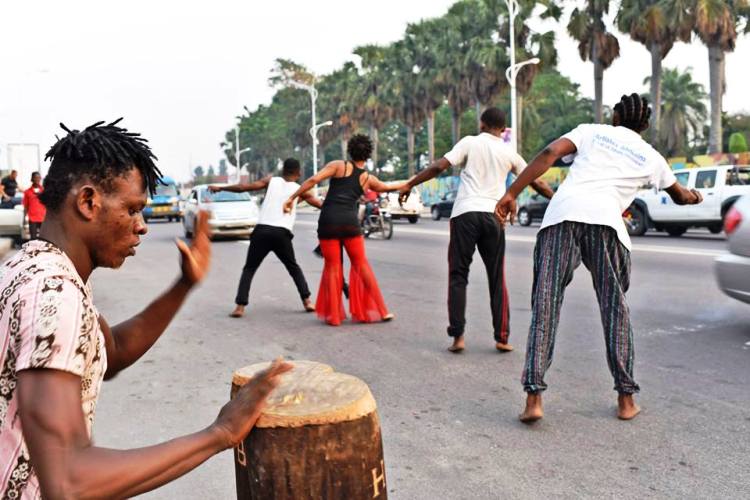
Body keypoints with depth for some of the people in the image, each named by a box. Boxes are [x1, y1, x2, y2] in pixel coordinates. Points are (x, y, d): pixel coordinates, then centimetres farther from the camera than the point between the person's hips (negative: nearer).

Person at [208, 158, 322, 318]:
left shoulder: (271, 181, 13)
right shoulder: (300, 190, 12)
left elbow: (243, 187, 11)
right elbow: (321, 205, 18)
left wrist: (220, 188, 21)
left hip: (262, 231, 0)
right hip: (282, 234, 0)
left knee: (249, 269, 11)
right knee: (294, 268, 21)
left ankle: (240, 306, -2)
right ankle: (307, 301, 12)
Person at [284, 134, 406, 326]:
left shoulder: (338, 165, 5)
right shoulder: (369, 178, 14)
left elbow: (313, 180, -7)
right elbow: (387, 187, 34)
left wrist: (292, 197, -3)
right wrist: (407, 183, 54)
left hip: (328, 221, -1)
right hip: (350, 222, 1)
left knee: (332, 267, 6)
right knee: (361, 264, 12)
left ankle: (333, 314, 10)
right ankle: (378, 310, 15)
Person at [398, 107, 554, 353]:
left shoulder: (470, 142, 6)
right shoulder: (509, 153, 13)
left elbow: (439, 167, -3)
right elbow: (537, 183, 19)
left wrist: (409, 184, 5)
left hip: (465, 213, -2)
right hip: (493, 215, 2)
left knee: (458, 276, 5)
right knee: (497, 279, 11)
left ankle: (458, 336, 0)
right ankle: (502, 337, 11)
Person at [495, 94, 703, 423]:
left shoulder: (591, 131, 25)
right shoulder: (650, 157, 28)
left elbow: (550, 153, 5)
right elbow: (679, 196, 47)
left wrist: (512, 194, 1)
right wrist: (693, 196, 71)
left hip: (561, 214, 0)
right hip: (606, 222, 1)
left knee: (545, 306, -1)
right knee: (615, 308, 15)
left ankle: (533, 398, -6)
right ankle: (626, 399, 20)